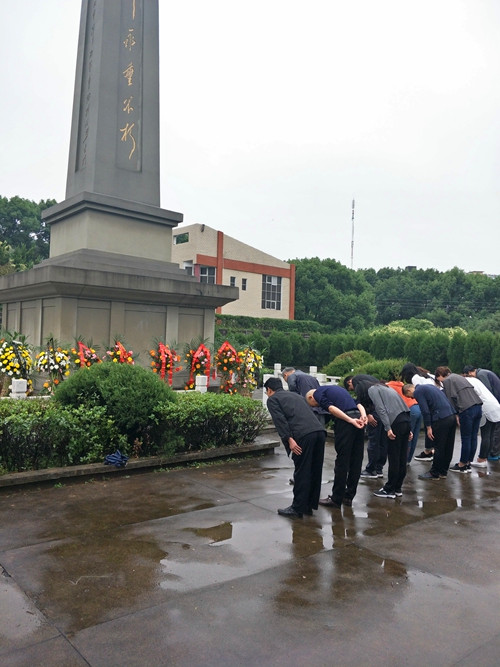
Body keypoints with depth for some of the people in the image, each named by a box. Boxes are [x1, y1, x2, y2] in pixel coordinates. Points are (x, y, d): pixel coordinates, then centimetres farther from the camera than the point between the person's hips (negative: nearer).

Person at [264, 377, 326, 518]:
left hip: (303, 435, -7)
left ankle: (297, 509, 9)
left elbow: (280, 419, -4)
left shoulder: (272, 399, 11)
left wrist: (289, 439, -10)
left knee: (301, 473, 1)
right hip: (319, 431, 7)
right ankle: (309, 505, 25)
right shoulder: (296, 395, 32)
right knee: (314, 471, 14)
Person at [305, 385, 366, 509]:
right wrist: (363, 415, 2)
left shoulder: (317, 393, 7)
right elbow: (358, 404, 17)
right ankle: (348, 496, 21)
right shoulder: (334, 388, 30)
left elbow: (332, 408, -13)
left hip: (345, 422, -8)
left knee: (342, 461, -1)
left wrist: (351, 421, -17)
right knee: (356, 461, 12)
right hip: (358, 417, 8)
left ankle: (336, 499, 8)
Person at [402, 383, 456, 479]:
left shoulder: (417, 392, -3)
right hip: (452, 416, 9)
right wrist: (455, 415, 19)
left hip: (441, 420, -9)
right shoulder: (430, 386, 23)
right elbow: (446, 399, 20)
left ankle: (434, 473, 11)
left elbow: (425, 411, -12)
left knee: (438, 447, 1)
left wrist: (428, 427, -7)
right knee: (448, 447, 14)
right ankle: (443, 472, 24)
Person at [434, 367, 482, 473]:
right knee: (473, 438, 12)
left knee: (466, 439, 2)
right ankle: (468, 463, 22)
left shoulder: (447, 381, 1)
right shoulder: (459, 377, 25)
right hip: (478, 407, 8)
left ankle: (462, 465, 12)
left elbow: (452, 398, -6)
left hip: (467, 409, -8)